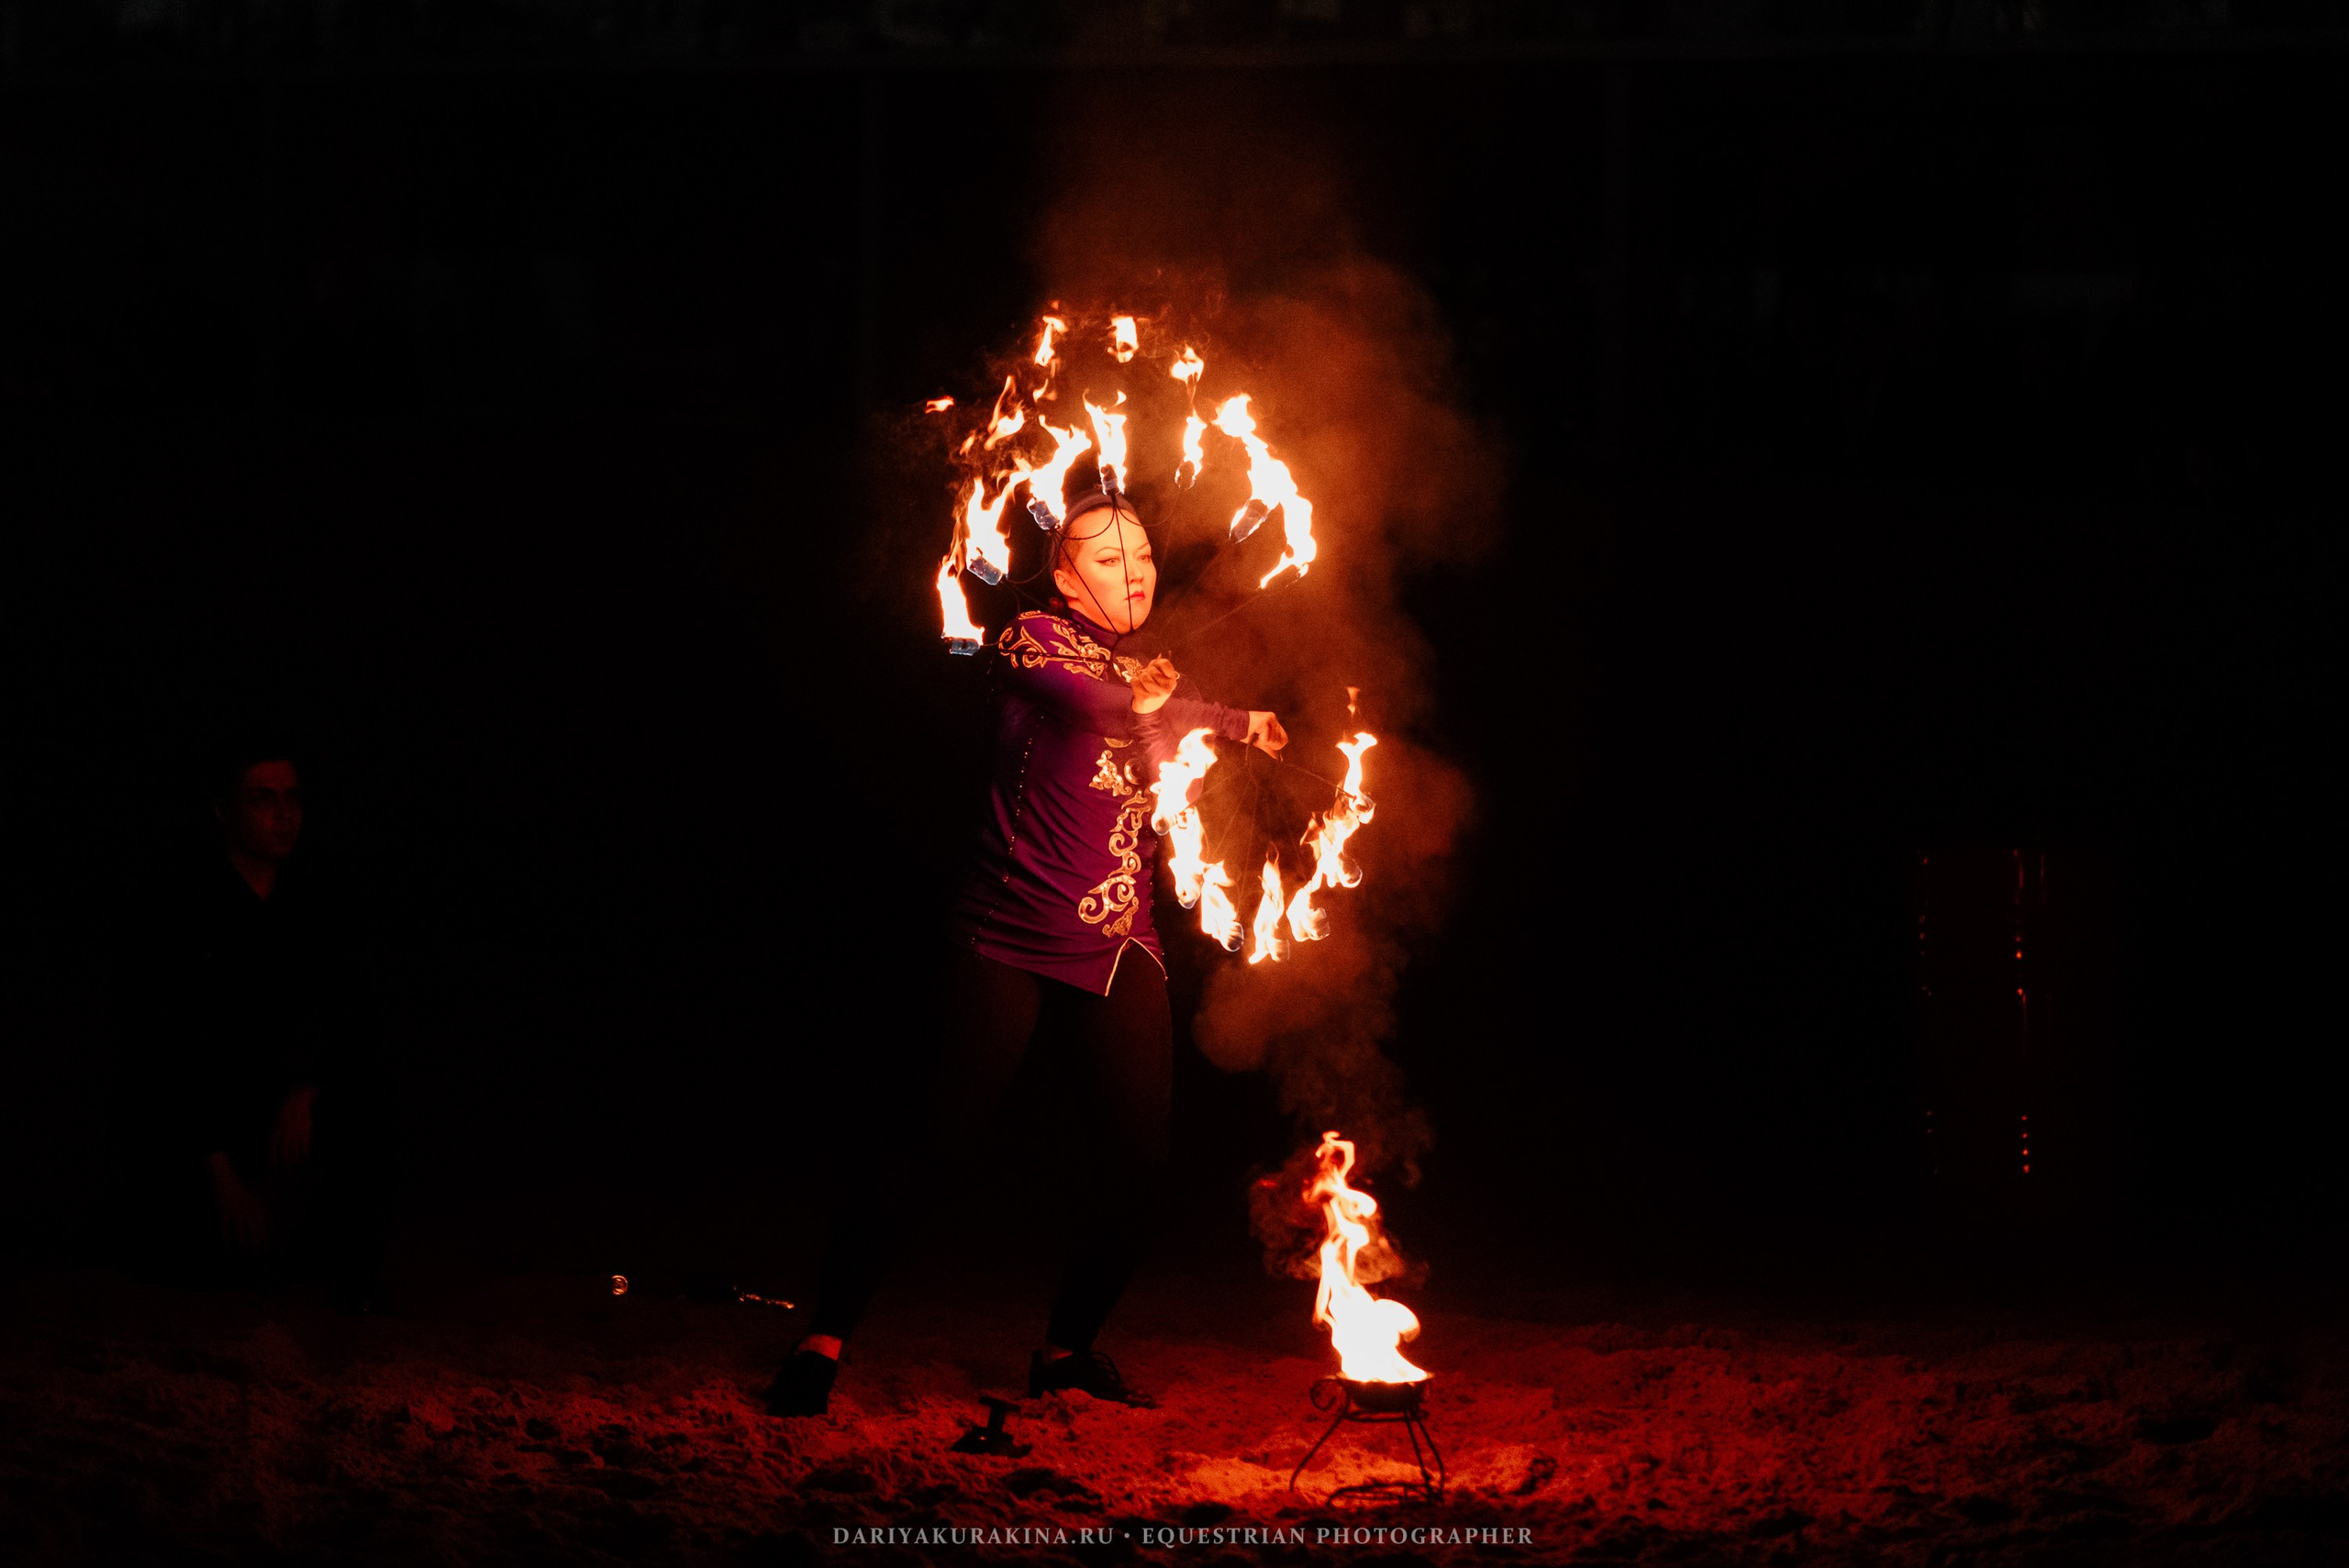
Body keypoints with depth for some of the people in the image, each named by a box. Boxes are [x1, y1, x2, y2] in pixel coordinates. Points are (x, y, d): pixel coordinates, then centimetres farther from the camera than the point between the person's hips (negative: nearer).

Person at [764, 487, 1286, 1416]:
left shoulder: (1149, 678, 21)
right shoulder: (1033, 642, -1)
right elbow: (1094, 706, -19)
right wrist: (1231, 723, -6)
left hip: (1118, 951, 7)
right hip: (1012, 940, -7)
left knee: (1139, 1151, -1)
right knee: (942, 1138, -10)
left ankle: (1067, 1349, 15)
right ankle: (826, 1337, -4)